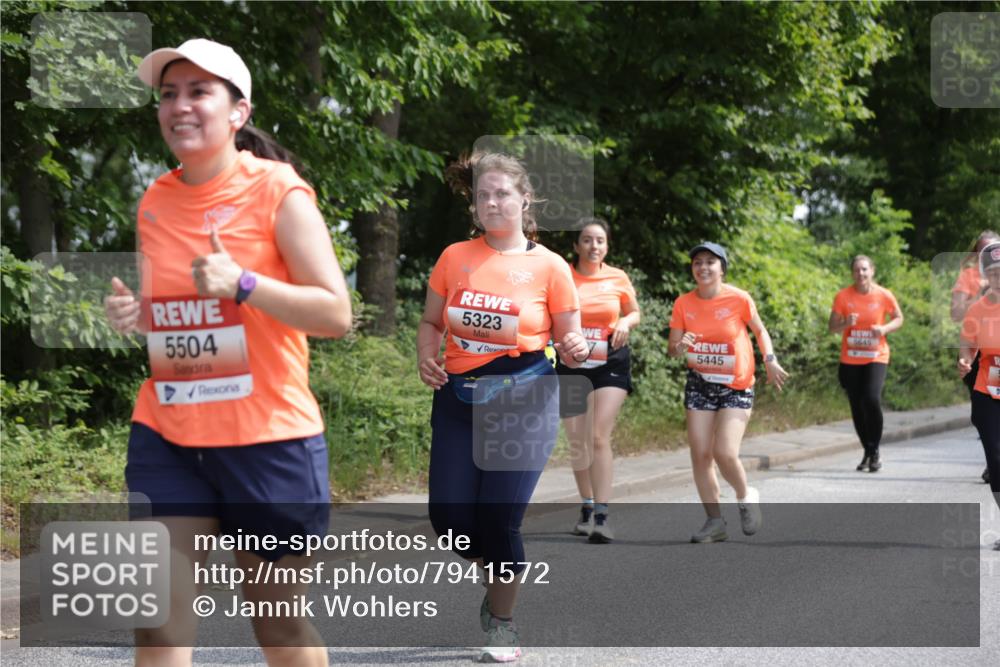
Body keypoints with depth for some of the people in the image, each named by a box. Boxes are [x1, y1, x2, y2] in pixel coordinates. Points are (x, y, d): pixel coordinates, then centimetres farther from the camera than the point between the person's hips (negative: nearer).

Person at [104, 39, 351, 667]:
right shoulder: (153, 202, 7)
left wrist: (241, 283, -24)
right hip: (165, 434, 4)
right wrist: (130, 312, 0)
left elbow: (336, 313, -12)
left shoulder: (278, 191, -9)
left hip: (268, 435, -4)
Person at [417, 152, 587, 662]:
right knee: (448, 514, -1)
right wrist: (426, 355, -8)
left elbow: (569, 341, 3)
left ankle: (503, 624, 17)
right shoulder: (455, 257, 3)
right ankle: (496, 576, 31)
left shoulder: (549, 266, -3)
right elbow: (431, 320, 12)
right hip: (458, 396, 3)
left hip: (524, 399, -3)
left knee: (499, 518, -5)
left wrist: (576, 351, -20)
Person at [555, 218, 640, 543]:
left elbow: (634, 313, 15)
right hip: (571, 364, 1)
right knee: (578, 442, 7)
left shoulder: (618, 278, 1)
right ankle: (587, 508, 26)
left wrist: (626, 323, -7)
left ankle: (602, 517, -16)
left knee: (600, 437, -13)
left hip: (610, 363, -1)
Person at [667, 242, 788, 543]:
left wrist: (770, 361, -8)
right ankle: (715, 521, 12)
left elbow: (759, 330, 6)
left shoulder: (739, 299, -11)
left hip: (736, 386, -3)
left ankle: (745, 497, 15)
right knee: (700, 453, -1)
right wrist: (681, 346, -22)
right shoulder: (683, 303, -3)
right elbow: (673, 347, 1)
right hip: (700, 384, 4)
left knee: (725, 453, -16)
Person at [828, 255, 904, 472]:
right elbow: (832, 327, 0)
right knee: (857, 406, 6)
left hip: (876, 357, -2)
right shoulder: (843, 296, -3)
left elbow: (899, 319, 8)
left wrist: (885, 328, -13)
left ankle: (874, 451, -4)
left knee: (872, 399, -20)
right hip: (850, 360, 2)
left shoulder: (883, 296, -5)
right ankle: (867, 452, 24)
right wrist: (846, 324, -21)